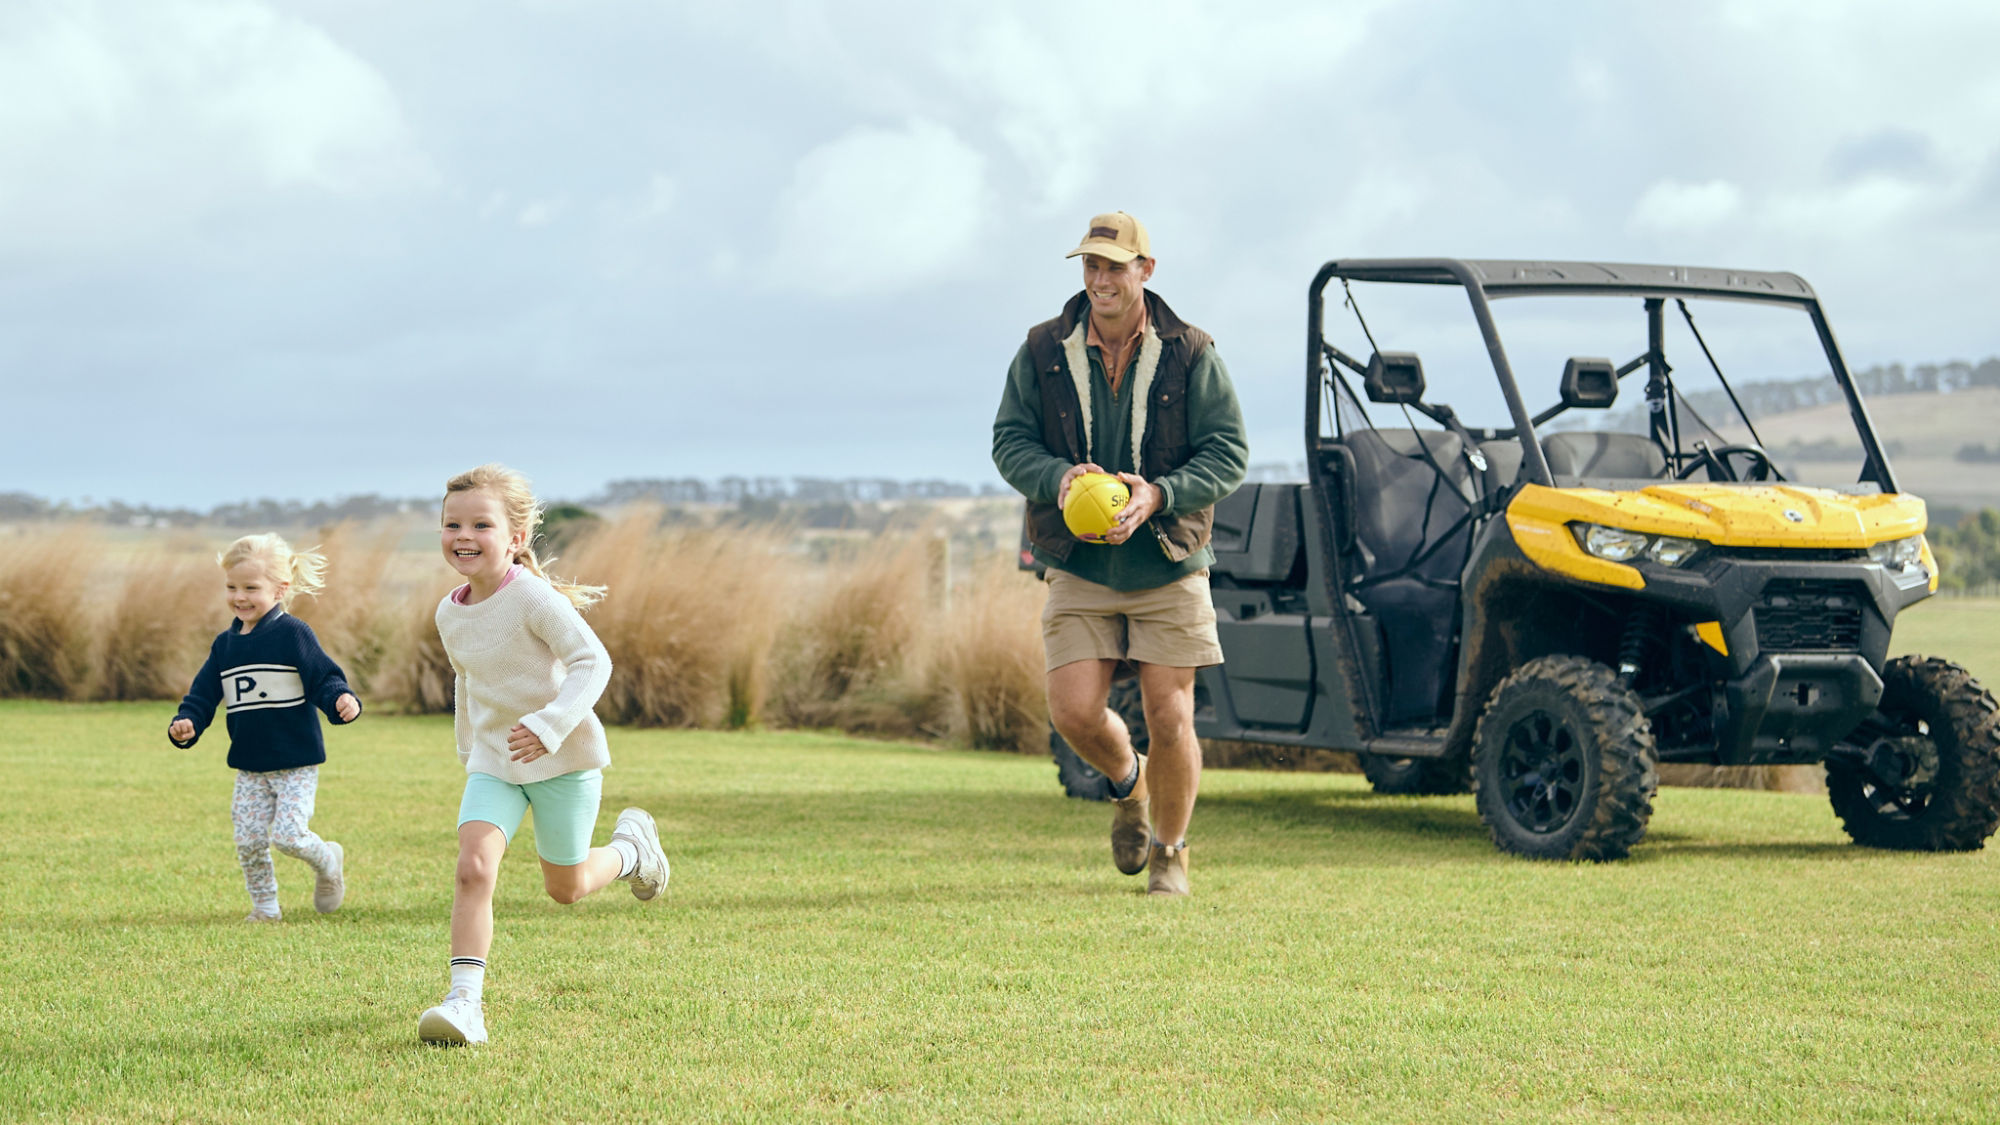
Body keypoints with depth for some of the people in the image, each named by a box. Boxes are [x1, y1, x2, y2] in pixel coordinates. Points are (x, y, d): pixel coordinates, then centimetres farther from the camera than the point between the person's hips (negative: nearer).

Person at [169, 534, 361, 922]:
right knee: (248, 840, 1)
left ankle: (328, 862, 17)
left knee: (287, 834, -14)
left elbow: (324, 677, -12)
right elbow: (203, 695, 10)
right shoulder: (225, 644, 8)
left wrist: (342, 701, -33)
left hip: (296, 763, -5)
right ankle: (264, 906, 19)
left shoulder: (293, 635, -9)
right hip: (249, 766, 5)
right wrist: (187, 724, -9)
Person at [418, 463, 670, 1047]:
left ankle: (631, 846, 41)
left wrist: (548, 725, -38)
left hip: (563, 757, -4)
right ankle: (465, 1000, -19)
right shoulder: (450, 614, 0)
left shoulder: (533, 596, -22)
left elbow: (592, 661, -26)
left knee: (566, 889, 10)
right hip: (494, 759, 4)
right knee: (473, 867, -18)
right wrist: (468, 747, 26)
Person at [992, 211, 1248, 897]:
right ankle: (1127, 782, 26)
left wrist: (1158, 494, -22)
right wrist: (1058, 477, -20)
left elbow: (1228, 453, -5)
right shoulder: (1044, 353, 1)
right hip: (1079, 572, 1)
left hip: (1168, 569, -1)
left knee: (1170, 718, -3)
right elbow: (1010, 441, 2)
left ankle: (1171, 853, 18)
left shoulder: (1189, 355, -4)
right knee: (1074, 712, -9)